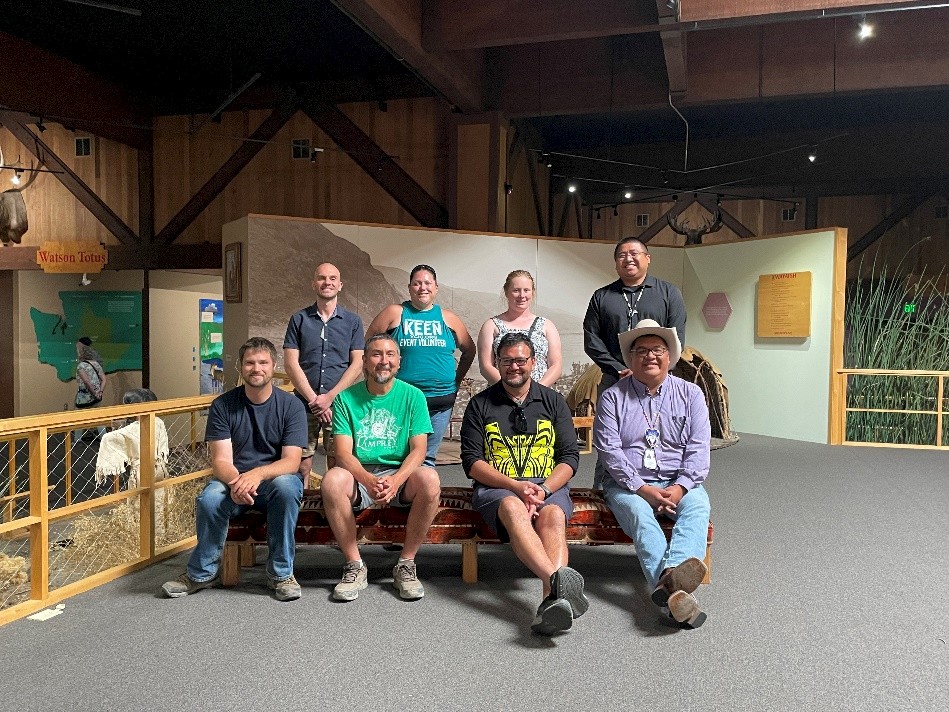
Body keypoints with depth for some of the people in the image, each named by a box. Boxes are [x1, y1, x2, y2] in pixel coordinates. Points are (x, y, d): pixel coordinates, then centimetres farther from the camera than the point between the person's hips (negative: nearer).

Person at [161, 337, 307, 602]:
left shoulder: (291, 406, -7)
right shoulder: (223, 405, -3)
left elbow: (291, 461, -14)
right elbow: (221, 460, -9)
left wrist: (258, 474, -35)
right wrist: (236, 482, -33)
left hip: (276, 479, -1)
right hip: (234, 480, 1)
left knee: (286, 486, -36)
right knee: (209, 499, -31)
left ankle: (281, 572, -18)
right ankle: (202, 573, -4)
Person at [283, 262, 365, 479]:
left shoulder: (353, 321, 8)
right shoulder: (299, 319, 8)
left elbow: (357, 364, 1)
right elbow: (290, 363, 1)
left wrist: (329, 397, -9)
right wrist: (313, 399, -9)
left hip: (339, 404, 0)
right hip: (303, 404, 0)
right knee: (301, 465, 0)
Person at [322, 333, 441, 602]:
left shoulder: (412, 396, 1)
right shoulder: (346, 397, 1)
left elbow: (418, 449, -6)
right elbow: (343, 453, -7)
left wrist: (396, 480, -27)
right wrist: (369, 481, -28)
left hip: (400, 473, 0)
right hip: (359, 475, 0)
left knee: (429, 479, -31)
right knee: (332, 480, -32)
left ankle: (406, 564, -12)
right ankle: (354, 565, -13)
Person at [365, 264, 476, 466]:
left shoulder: (448, 318, 9)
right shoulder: (394, 313, 2)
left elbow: (469, 351, 19)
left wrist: (456, 380, 12)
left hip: (441, 401, 2)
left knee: (427, 459, 10)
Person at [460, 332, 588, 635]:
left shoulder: (553, 401, 15)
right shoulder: (480, 405, 11)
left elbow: (570, 457, 8)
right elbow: (471, 461, 2)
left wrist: (543, 489, -12)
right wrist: (516, 486, -13)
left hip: (549, 485, 1)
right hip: (496, 486, -1)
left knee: (553, 516, -34)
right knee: (513, 509, -37)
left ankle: (551, 601, -54)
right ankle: (557, 579, -56)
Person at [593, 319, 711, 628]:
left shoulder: (690, 394, 11)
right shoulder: (613, 397, 5)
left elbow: (698, 449, 2)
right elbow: (609, 450, -5)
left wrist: (680, 487, -14)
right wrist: (642, 489, -17)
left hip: (678, 483, 2)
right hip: (628, 484, -1)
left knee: (698, 506, -30)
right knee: (639, 514, -33)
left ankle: (672, 575, -54)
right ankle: (675, 591, -51)